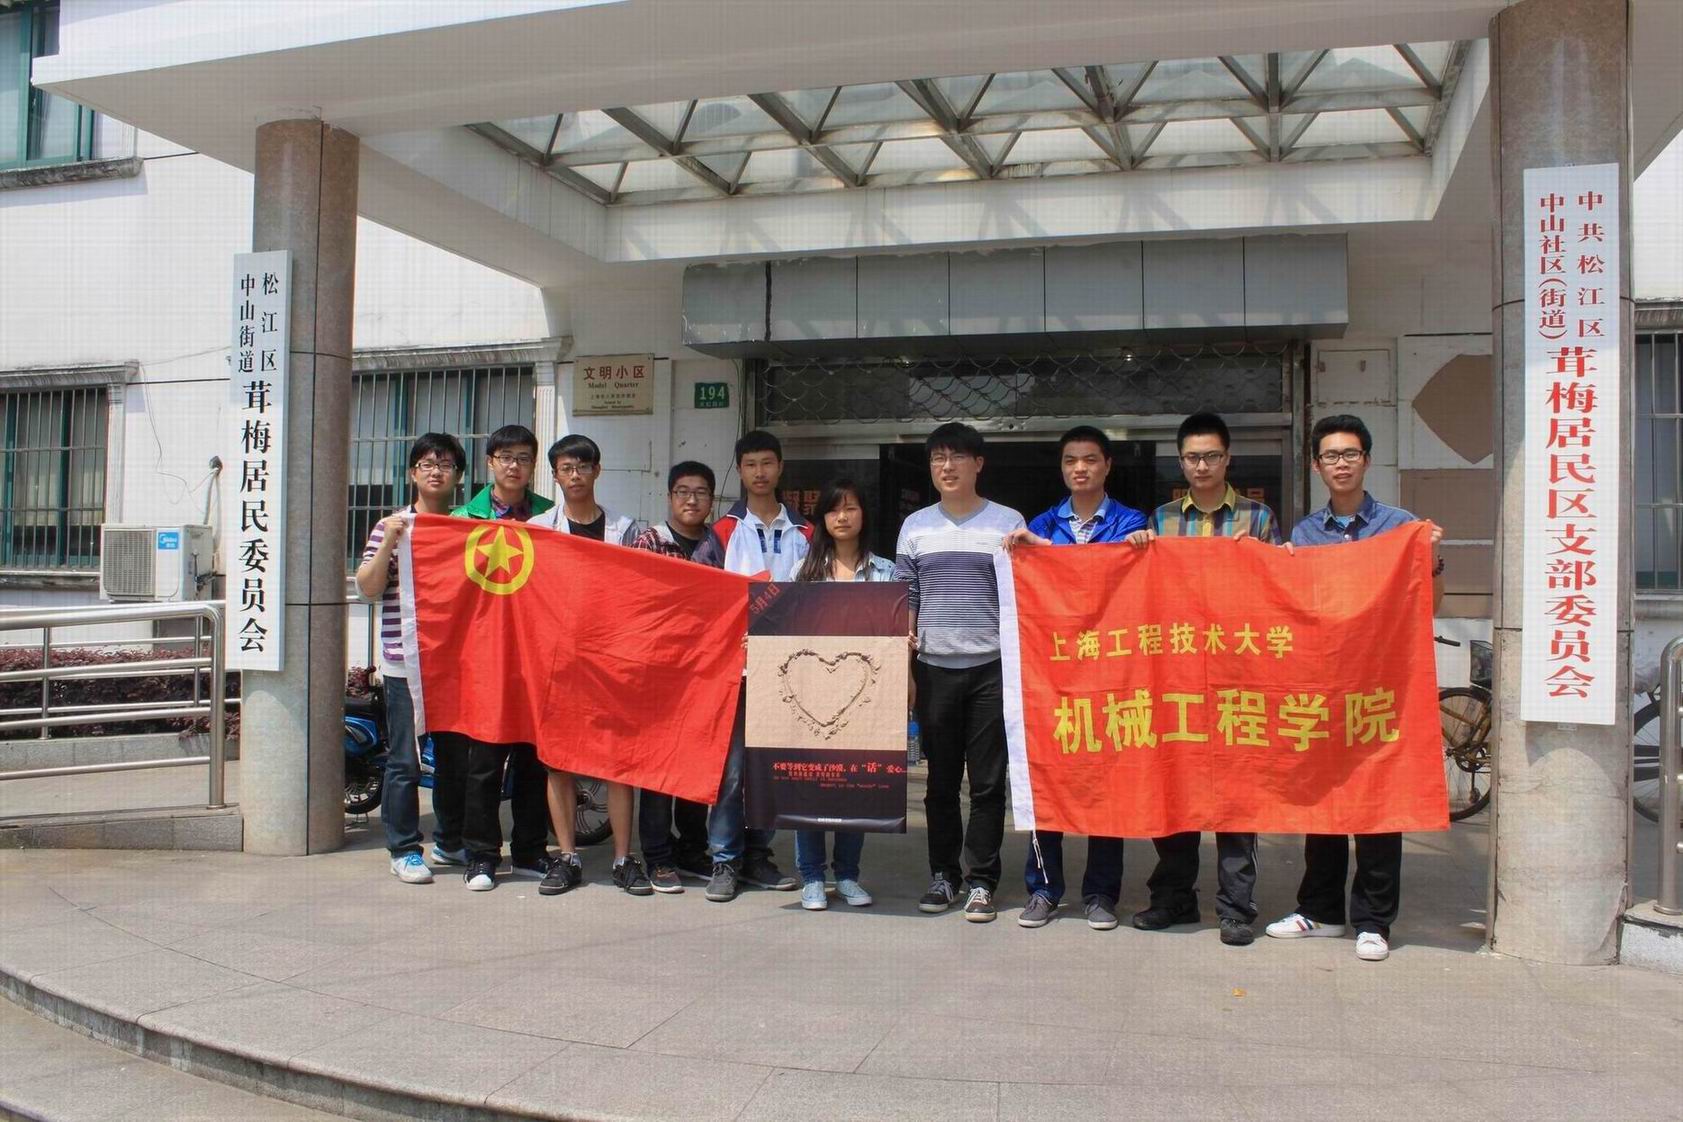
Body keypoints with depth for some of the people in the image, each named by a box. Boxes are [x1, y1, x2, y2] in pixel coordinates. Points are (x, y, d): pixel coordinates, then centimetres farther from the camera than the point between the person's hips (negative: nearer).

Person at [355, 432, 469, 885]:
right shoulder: (392, 526, 2)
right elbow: (368, 587, -5)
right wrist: (388, 543, -17)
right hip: (405, 661, -4)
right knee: (405, 759, 0)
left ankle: (450, 842, 27)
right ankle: (404, 850, 11)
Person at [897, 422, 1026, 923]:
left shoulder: (1008, 523, 3)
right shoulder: (915, 526, 10)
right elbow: (902, 603, 11)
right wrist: (902, 669, 4)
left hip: (991, 668, -2)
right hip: (935, 669, 2)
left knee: (988, 782, 1)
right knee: (941, 779, 8)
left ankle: (981, 881, 11)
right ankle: (943, 874, 19)